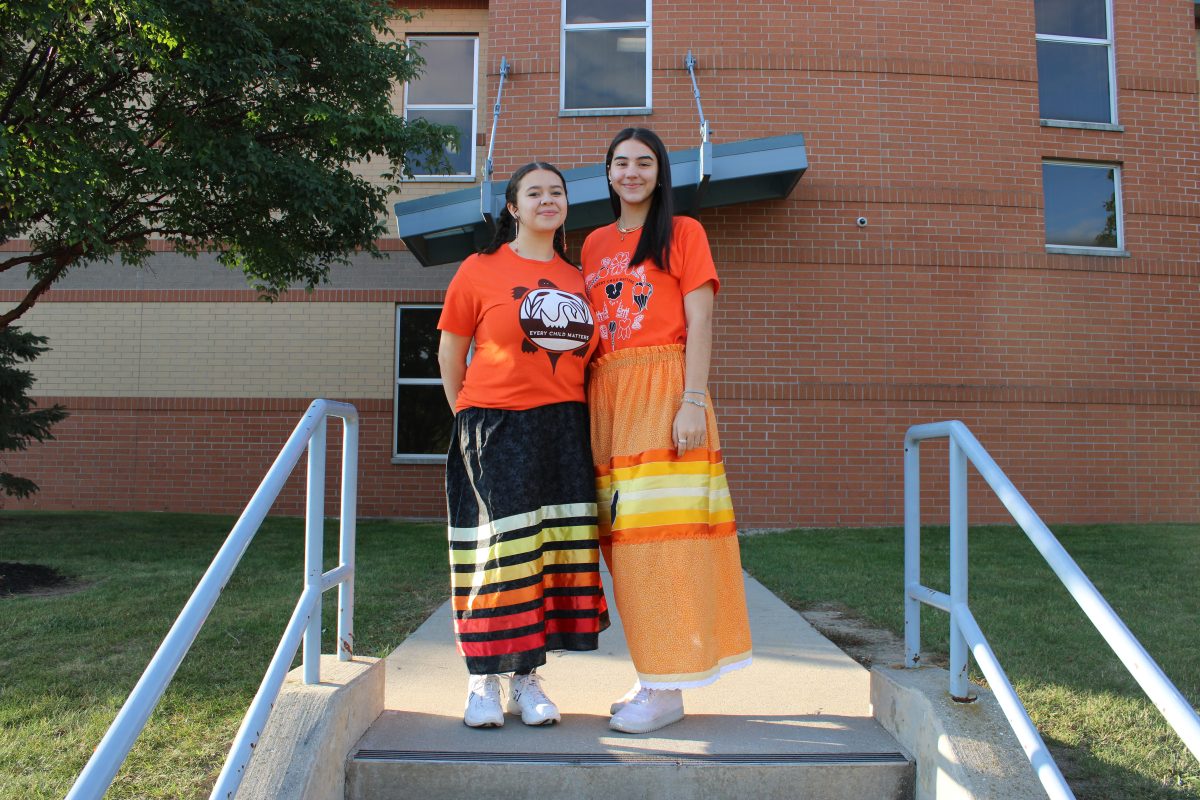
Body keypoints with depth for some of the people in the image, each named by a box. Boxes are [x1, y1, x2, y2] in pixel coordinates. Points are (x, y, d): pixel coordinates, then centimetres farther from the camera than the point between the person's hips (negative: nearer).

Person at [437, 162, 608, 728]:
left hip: (564, 429, 4)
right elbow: (450, 353, 7)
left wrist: (570, 414, 12)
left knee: (555, 548, 4)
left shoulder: (578, 280, 13)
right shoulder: (480, 270, 2)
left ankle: (526, 681, 16)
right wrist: (468, 419, 8)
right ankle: (483, 682, 10)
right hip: (496, 428, -4)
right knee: (500, 548, -6)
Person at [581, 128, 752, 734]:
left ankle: (667, 688, -2)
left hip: (663, 390, -5)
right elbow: (590, 330, 18)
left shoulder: (683, 232, 6)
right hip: (606, 394, 5)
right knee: (624, 533, 3)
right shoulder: (594, 244, 20)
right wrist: (586, 407, 7)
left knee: (661, 529, -8)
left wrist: (692, 401, -14)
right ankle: (653, 673, 14)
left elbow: (699, 324, -3)